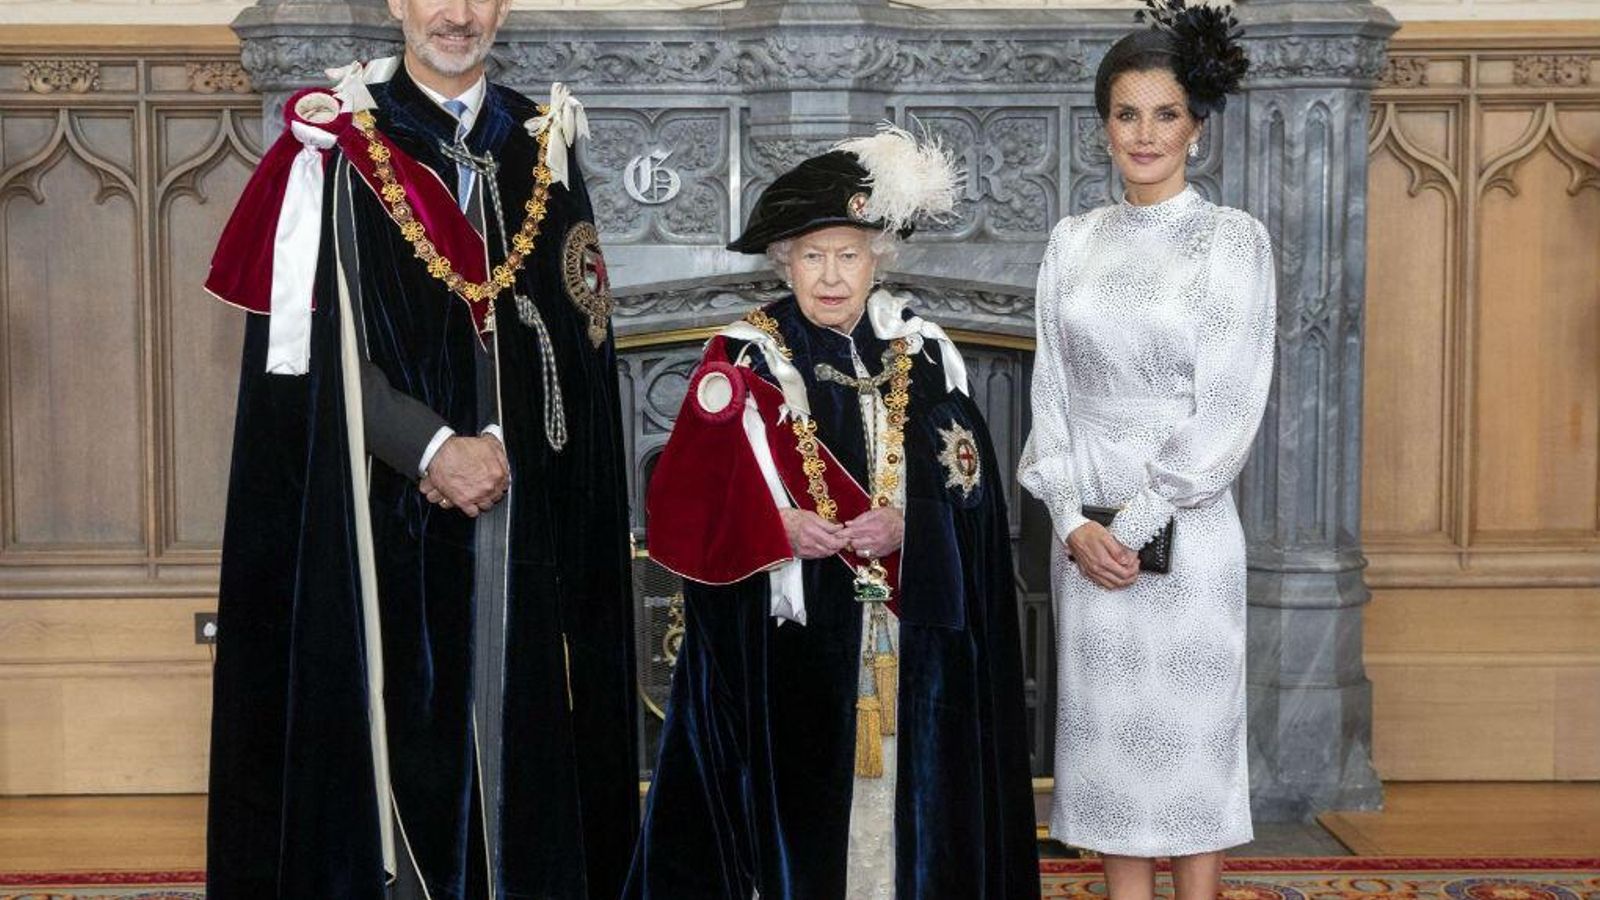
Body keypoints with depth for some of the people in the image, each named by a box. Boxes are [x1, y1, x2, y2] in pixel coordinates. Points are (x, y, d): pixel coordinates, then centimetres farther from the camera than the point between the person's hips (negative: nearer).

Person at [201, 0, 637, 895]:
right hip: (383, 516, -2)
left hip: (523, 511, 3)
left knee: (515, 732, 4)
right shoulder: (336, 143, 0)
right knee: (394, 723, -1)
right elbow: (303, 347, -6)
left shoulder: (545, 146, 10)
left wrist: (503, 445, -9)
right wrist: (433, 447, -14)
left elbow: (582, 335, 6)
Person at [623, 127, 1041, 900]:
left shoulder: (923, 356, 7)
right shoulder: (744, 360, 1)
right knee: (798, 799, -1)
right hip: (786, 634, -2)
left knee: (905, 790, 4)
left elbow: (970, 488, 3)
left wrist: (904, 527, -15)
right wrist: (779, 528, -19)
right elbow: (692, 500, -3)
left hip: (910, 639, 2)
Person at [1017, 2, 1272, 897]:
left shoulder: (1233, 239, -5)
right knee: (1113, 743, 10)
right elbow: (1052, 392, 6)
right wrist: (1074, 521, -7)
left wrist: (1134, 523, -12)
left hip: (1187, 529, -4)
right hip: (1088, 534, 4)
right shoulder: (1074, 240, 7)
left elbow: (1229, 410, -10)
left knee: (1191, 740, 4)